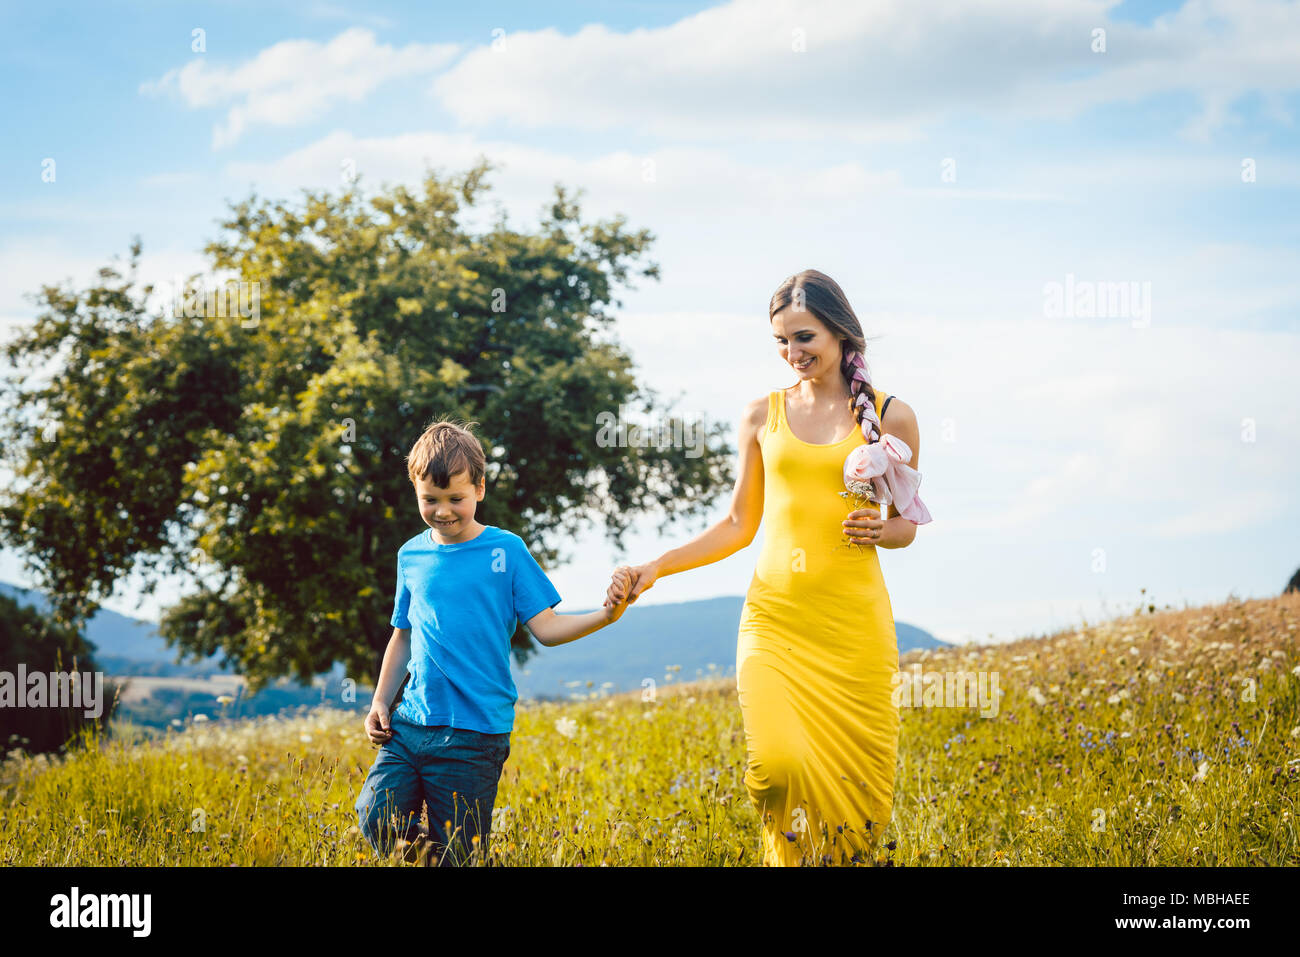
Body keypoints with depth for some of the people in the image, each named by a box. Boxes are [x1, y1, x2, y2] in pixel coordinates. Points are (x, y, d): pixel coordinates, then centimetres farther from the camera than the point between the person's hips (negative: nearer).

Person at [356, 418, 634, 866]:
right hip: (410, 723, 3)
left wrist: (604, 616, -19)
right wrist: (380, 702, 12)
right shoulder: (411, 556, 10)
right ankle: (425, 848, 16)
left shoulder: (506, 550, 0)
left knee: (458, 856, -3)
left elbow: (546, 628, -3)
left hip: (475, 733, -3)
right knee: (376, 818, -14)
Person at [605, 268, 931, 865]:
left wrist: (881, 530, -9)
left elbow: (907, 525, 14)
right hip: (775, 615, 1)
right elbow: (738, 525, 14)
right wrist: (656, 568, 4)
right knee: (778, 768, -18)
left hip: (854, 621, 0)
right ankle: (789, 854, 9)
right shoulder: (763, 416, 9)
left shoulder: (890, 417, 5)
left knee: (854, 779, -3)